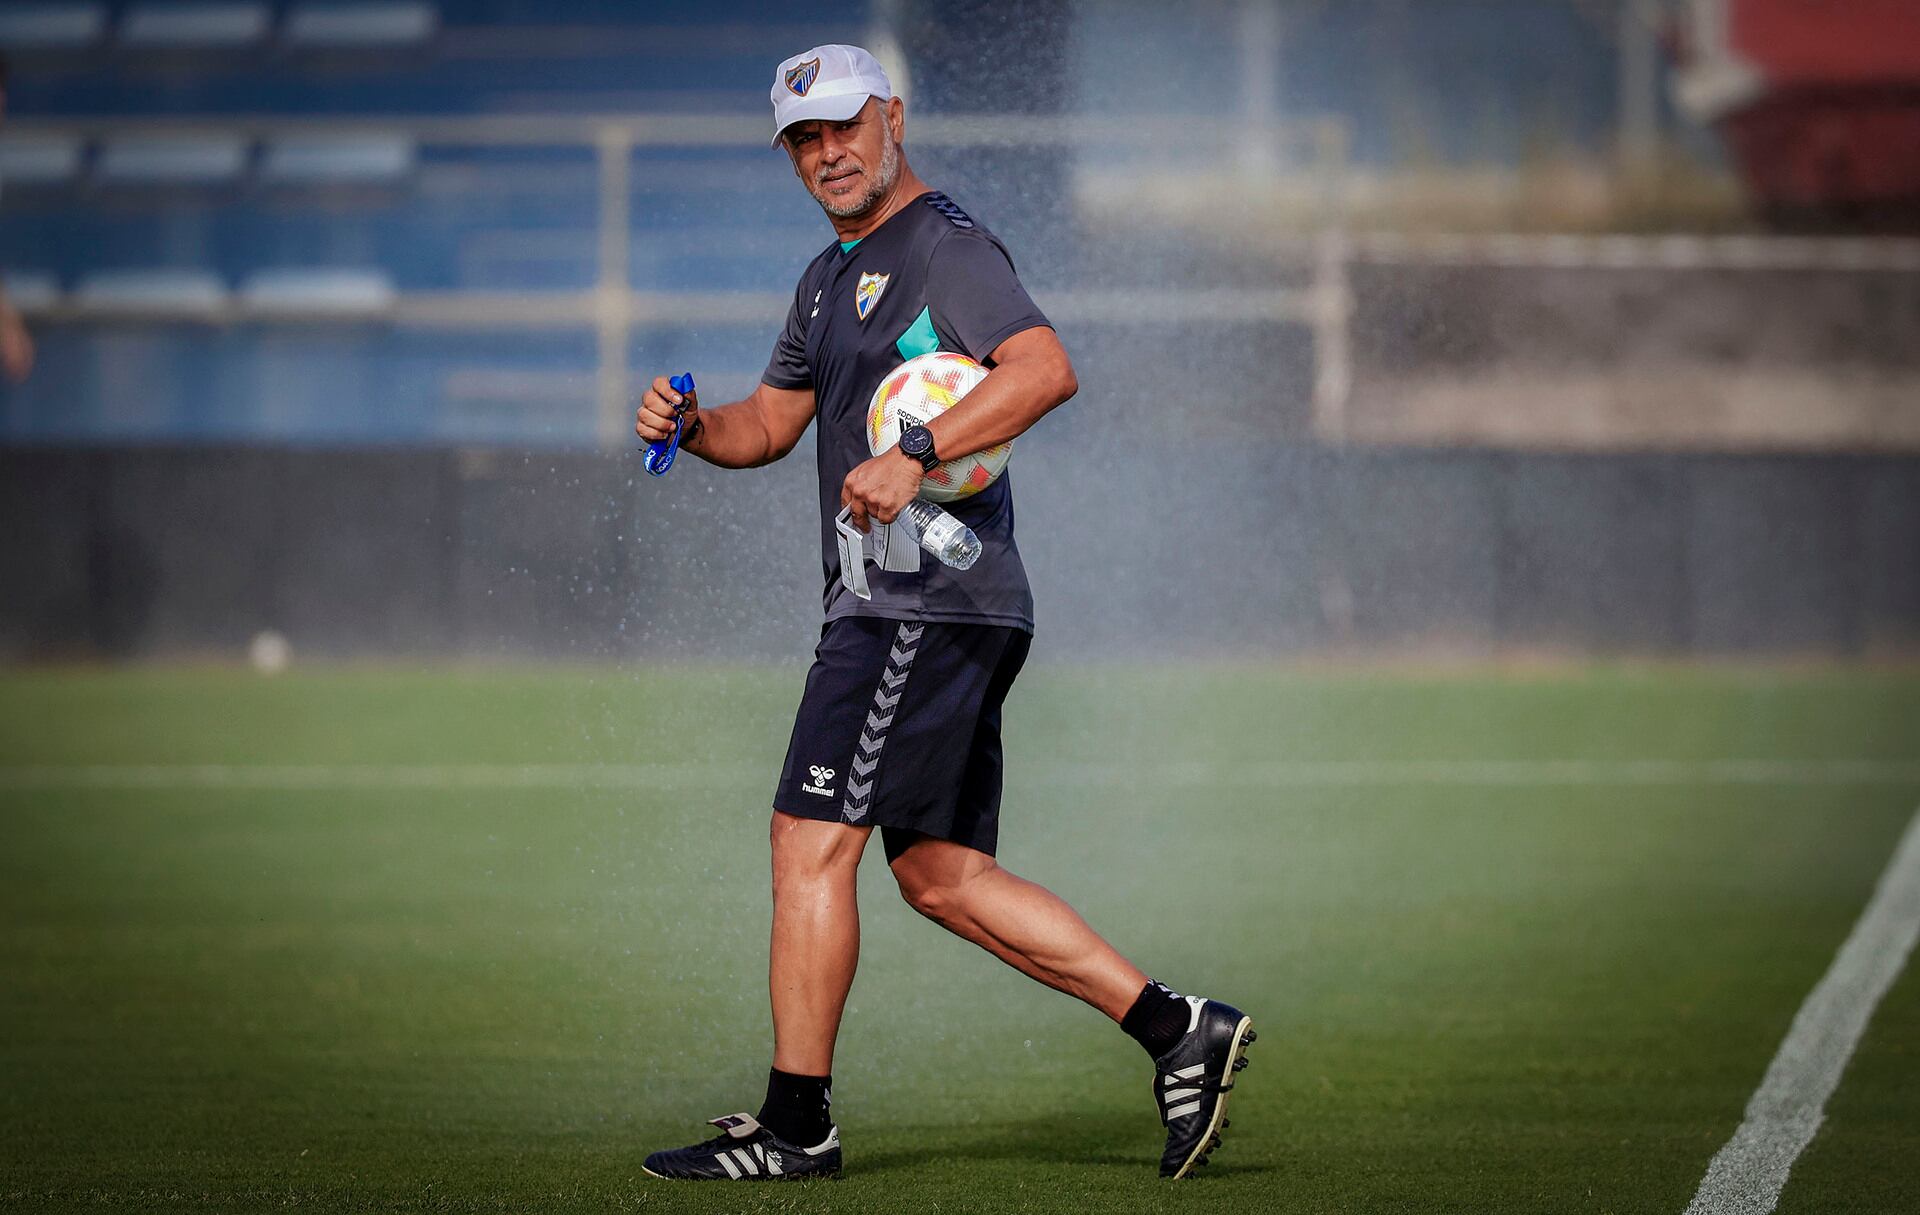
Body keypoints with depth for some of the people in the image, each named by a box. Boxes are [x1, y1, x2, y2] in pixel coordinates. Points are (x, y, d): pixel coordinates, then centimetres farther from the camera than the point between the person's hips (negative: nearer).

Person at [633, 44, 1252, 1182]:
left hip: (932, 602, -10)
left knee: (811, 841, -9)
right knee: (941, 876, 9)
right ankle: (1180, 1030, 8)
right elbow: (770, 425, 28)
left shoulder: (945, 244, -9)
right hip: (910, 609, 10)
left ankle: (795, 1122, -4)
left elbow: (1046, 367, -23)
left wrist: (914, 456, -31)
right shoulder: (832, 277, 22)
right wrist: (692, 425, 7)